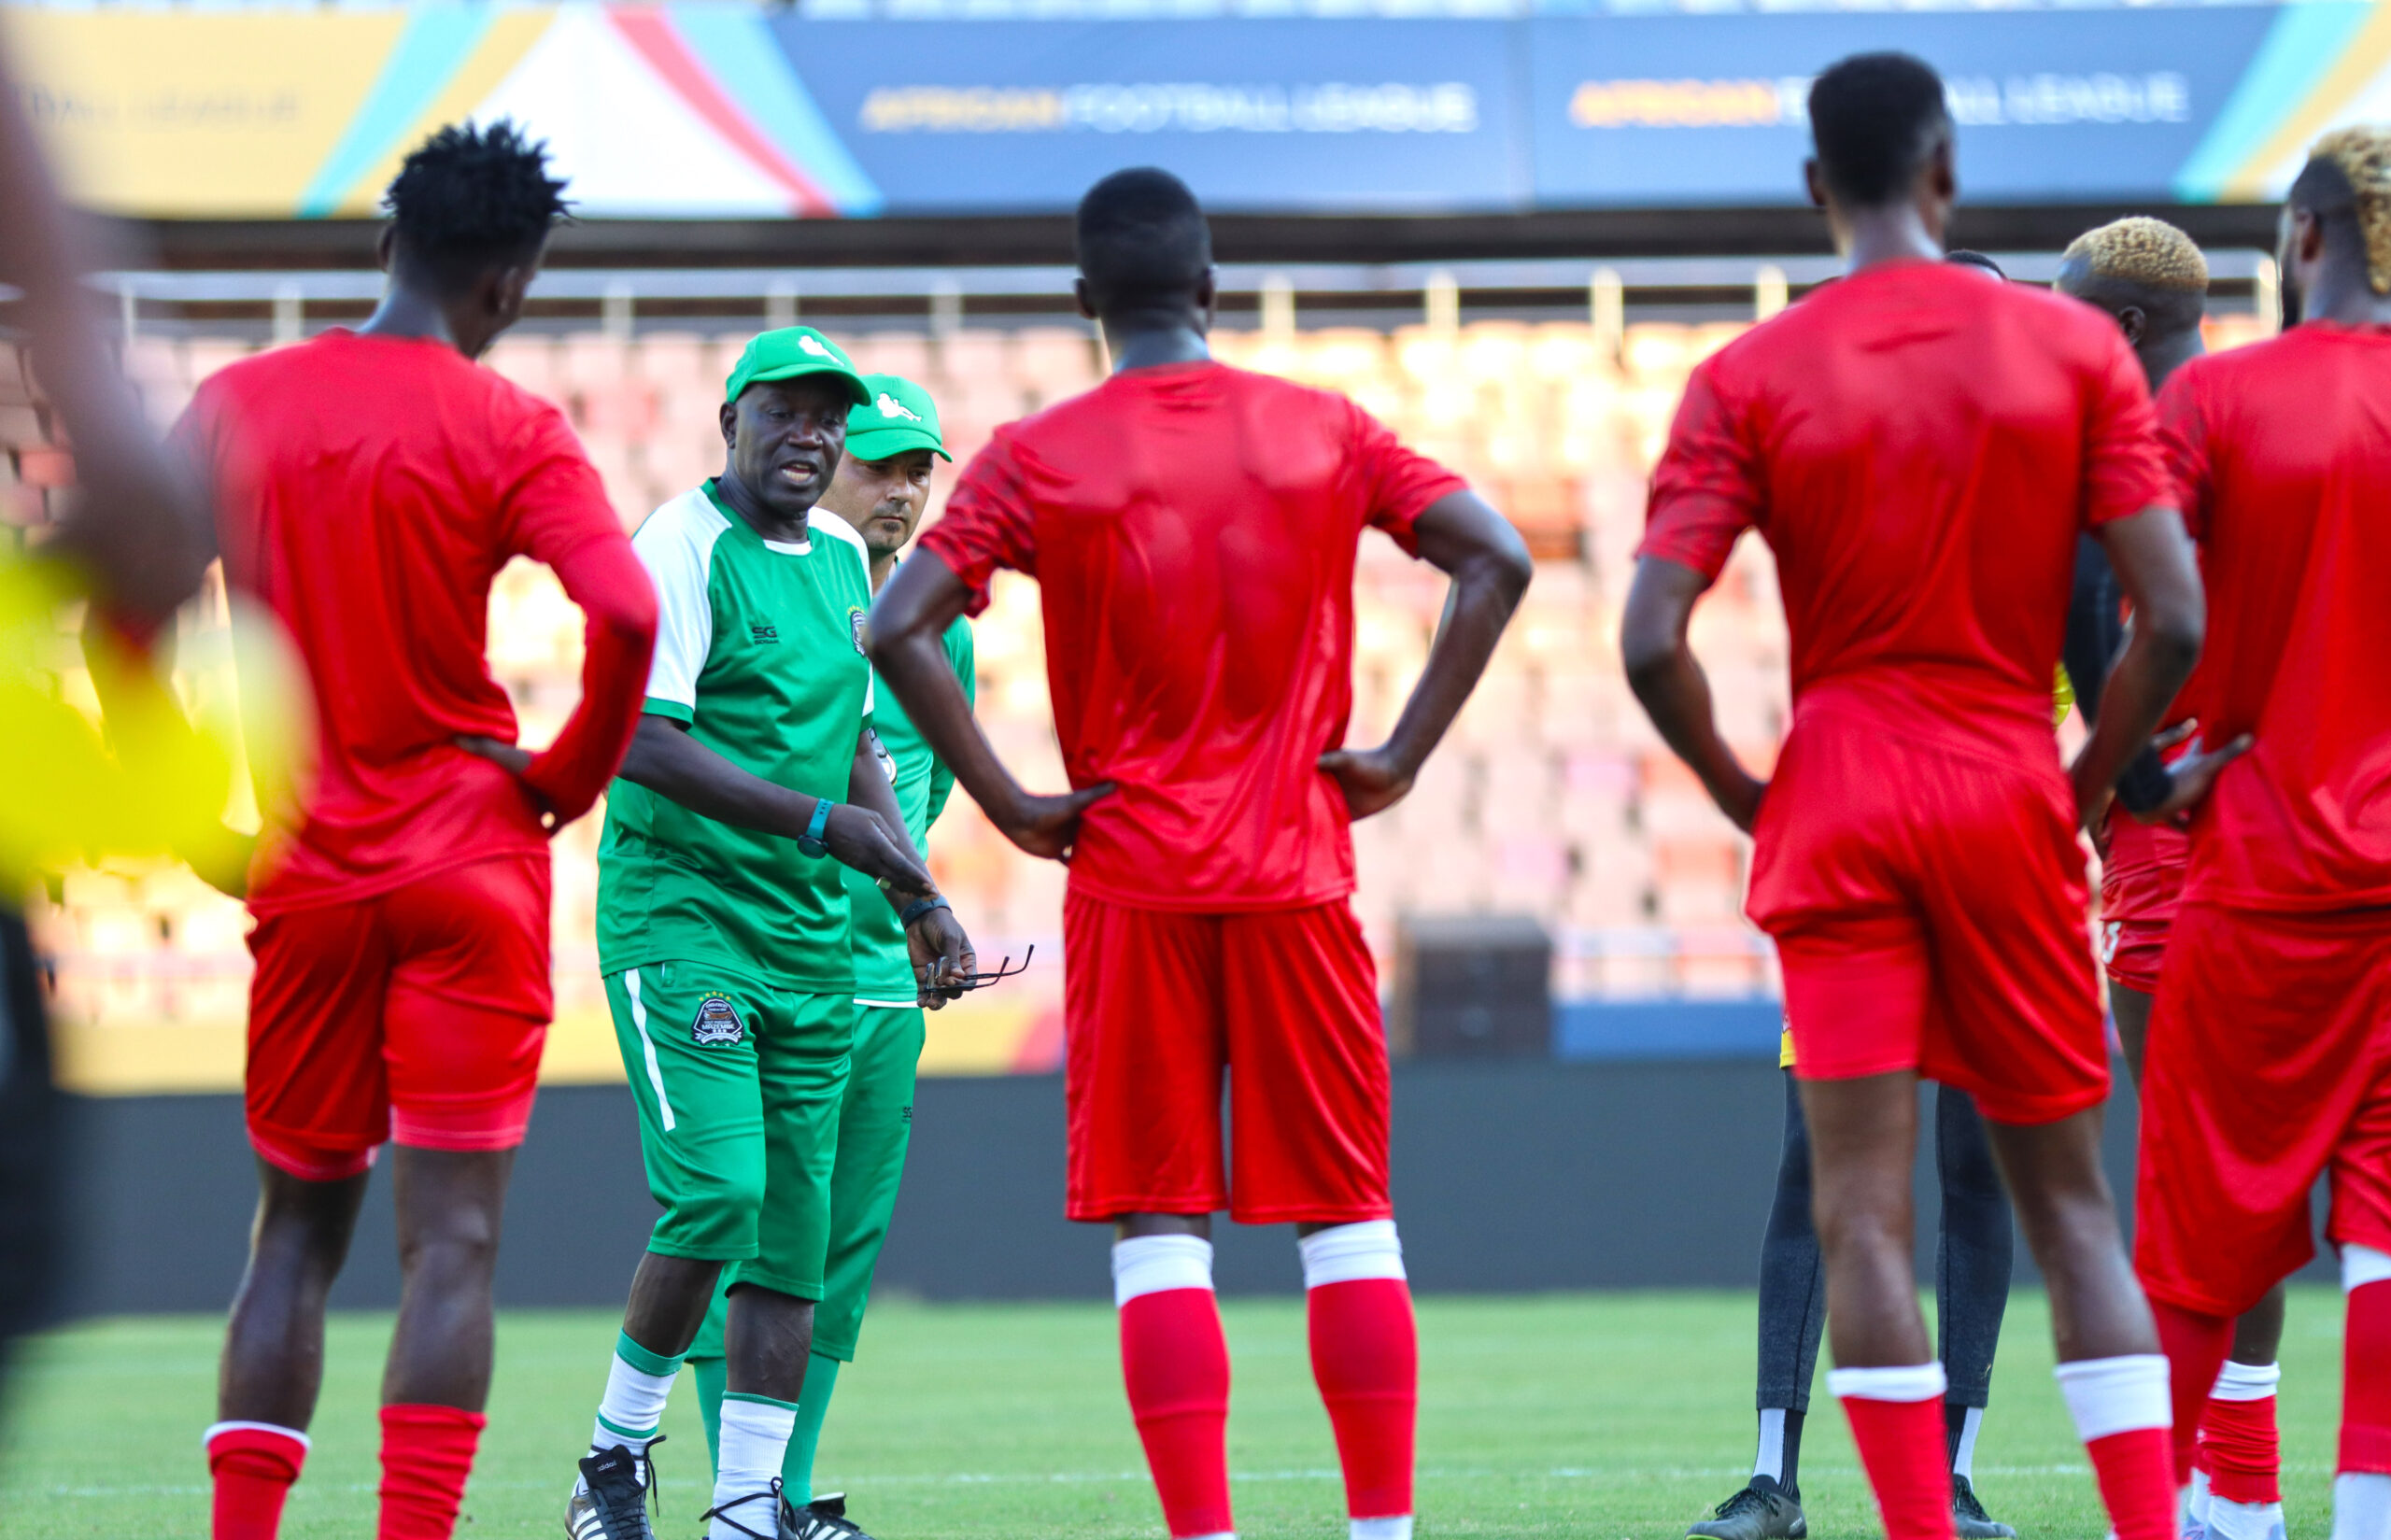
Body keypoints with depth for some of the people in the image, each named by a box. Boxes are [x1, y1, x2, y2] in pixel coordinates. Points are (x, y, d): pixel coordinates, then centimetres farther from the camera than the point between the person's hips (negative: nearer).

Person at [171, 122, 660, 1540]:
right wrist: (570, 778, -4)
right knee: (453, 1241, -4)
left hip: (304, 874, 4)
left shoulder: (235, 406, 4)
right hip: (469, 867, -3)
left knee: (296, 1235, 14)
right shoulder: (509, 431, -8)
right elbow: (626, 616, -20)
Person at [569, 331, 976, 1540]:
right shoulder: (684, 545, -10)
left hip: (811, 933, 7)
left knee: (791, 1231, 3)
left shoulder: (842, 558, 14)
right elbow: (647, 742, -19)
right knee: (717, 1190, -18)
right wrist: (825, 824, -22)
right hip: (677, 908, -7)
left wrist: (914, 898, 16)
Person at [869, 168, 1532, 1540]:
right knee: (1348, 1212, 8)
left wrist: (1012, 805, -5)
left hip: (1129, 879, -1)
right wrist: (1404, 756, 0)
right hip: (1299, 876, 1)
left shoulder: (1037, 459, -1)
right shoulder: (1324, 433, 4)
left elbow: (900, 628, -11)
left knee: (1159, 1222, 1)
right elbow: (1497, 563, -2)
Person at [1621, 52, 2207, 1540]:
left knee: (1862, 1211, -3)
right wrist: (2083, 788, 8)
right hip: (2012, 799, 1)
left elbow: (1652, 641, -10)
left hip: (1837, 803, -1)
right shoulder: (2075, 351, 0)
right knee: (2069, 1198, 10)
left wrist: (1746, 797, 5)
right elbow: (2174, 620, -6)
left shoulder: (1747, 380, -2)